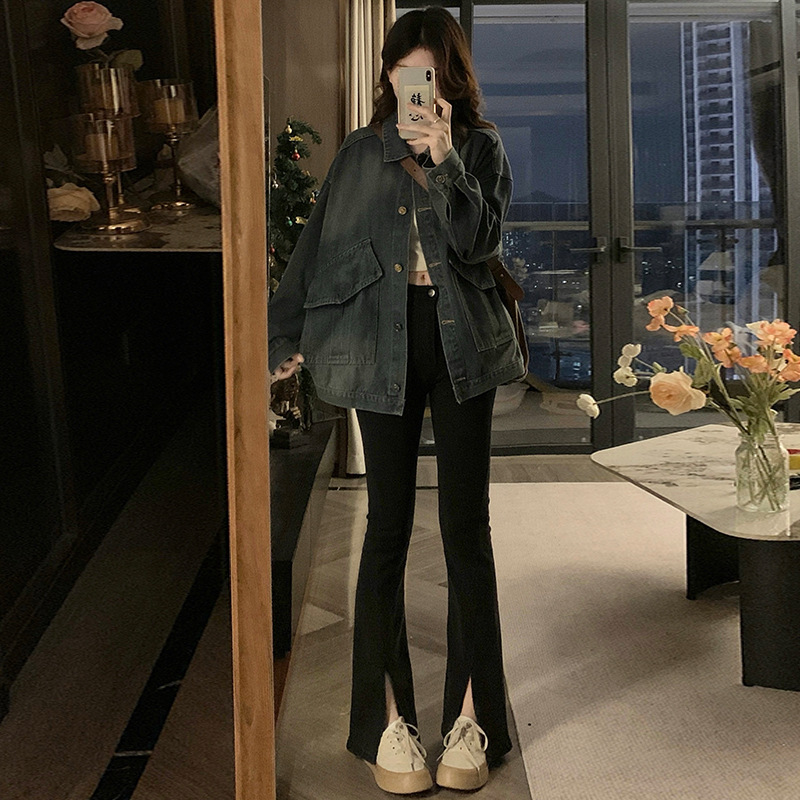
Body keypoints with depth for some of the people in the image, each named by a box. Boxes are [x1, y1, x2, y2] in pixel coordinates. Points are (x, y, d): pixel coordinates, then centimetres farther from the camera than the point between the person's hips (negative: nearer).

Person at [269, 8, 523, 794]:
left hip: (461, 342, 0)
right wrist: (287, 336, 10)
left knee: (466, 525, 0)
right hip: (384, 344, 0)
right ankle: (388, 719, 9)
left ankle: (470, 717, 10)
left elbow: (479, 240, -6)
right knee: (388, 524, 0)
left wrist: (445, 160, -17)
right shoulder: (362, 152, 10)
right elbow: (320, 245, 12)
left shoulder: (481, 148, 8)